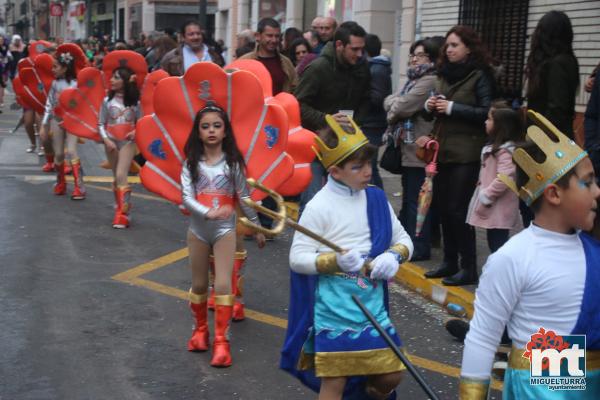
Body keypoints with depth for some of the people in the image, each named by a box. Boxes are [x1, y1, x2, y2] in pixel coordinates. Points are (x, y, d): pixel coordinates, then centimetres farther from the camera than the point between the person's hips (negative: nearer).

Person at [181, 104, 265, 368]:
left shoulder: (233, 162, -1)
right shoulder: (192, 163, -1)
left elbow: (243, 197, 5)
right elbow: (186, 197, -12)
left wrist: (257, 227, 8)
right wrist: (208, 212, -29)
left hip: (225, 230, -1)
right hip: (198, 230, 2)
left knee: (222, 285, -9)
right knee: (199, 285, 12)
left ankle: (221, 341, -3)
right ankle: (200, 330, 33)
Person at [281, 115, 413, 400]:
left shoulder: (376, 199, 4)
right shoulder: (319, 207, -13)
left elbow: (403, 239, 11)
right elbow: (297, 258, -13)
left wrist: (394, 256, -11)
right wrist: (335, 261, -26)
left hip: (373, 307, 6)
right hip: (334, 312, -5)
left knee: (391, 376, 11)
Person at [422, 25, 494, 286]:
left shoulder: (480, 75, -7)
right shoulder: (444, 74, 14)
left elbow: (487, 112, -16)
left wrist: (452, 107, -19)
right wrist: (430, 106, 0)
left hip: (466, 153, -7)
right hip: (442, 150, 7)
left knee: (458, 209, -7)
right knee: (442, 206, 9)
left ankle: (469, 268, 3)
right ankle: (450, 262, 21)